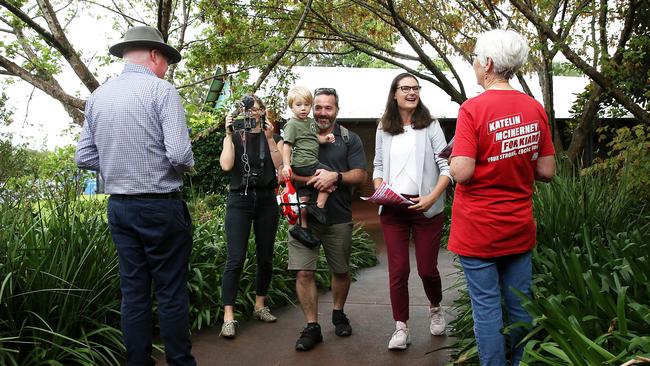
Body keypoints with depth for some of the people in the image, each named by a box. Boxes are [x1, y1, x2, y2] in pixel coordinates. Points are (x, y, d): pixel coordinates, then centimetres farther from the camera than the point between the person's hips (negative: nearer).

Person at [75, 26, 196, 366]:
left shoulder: (97, 96, 7)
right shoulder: (161, 90, -11)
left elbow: (84, 157, 8)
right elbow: (180, 154, -19)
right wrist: (186, 164, 3)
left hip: (118, 206, 6)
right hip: (160, 206, -6)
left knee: (133, 291, 13)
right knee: (171, 292, 4)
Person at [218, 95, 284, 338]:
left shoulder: (274, 137, 10)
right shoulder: (234, 136, 8)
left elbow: (281, 166, -6)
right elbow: (226, 165, -9)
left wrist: (270, 138, -12)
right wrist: (229, 134, -9)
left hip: (266, 200, 2)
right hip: (239, 199, -2)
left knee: (265, 258, 8)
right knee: (236, 259, -9)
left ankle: (260, 306, 24)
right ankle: (228, 316, -7)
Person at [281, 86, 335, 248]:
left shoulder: (311, 122, 18)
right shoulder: (292, 124, -7)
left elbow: (316, 138, 29)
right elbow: (287, 145, -12)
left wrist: (325, 138, 8)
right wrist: (286, 165, -20)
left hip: (303, 167, 8)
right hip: (303, 163, -8)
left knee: (304, 197, 11)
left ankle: (302, 228, 17)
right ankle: (319, 207, -5)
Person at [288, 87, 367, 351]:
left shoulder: (349, 139, 7)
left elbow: (360, 175, -1)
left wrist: (335, 176, -20)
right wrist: (311, 180, -16)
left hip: (338, 218, 1)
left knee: (341, 271, 13)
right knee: (304, 272, -5)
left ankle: (338, 313, 37)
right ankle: (312, 327, 7)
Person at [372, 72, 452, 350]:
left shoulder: (430, 126, 0)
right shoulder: (383, 129, 9)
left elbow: (446, 166, -5)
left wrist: (432, 197, -18)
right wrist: (379, 190, -2)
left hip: (425, 208, -2)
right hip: (392, 209, 2)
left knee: (427, 268, 5)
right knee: (398, 270, 1)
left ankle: (435, 308, 36)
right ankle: (401, 327, 13)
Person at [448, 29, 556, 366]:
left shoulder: (473, 108, -15)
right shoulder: (535, 109, 0)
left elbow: (462, 173, -20)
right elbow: (546, 172, 3)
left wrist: (455, 153, -1)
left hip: (478, 230, -5)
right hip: (520, 229, 5)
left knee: (487, 308, 6)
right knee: (520, 306, 16)